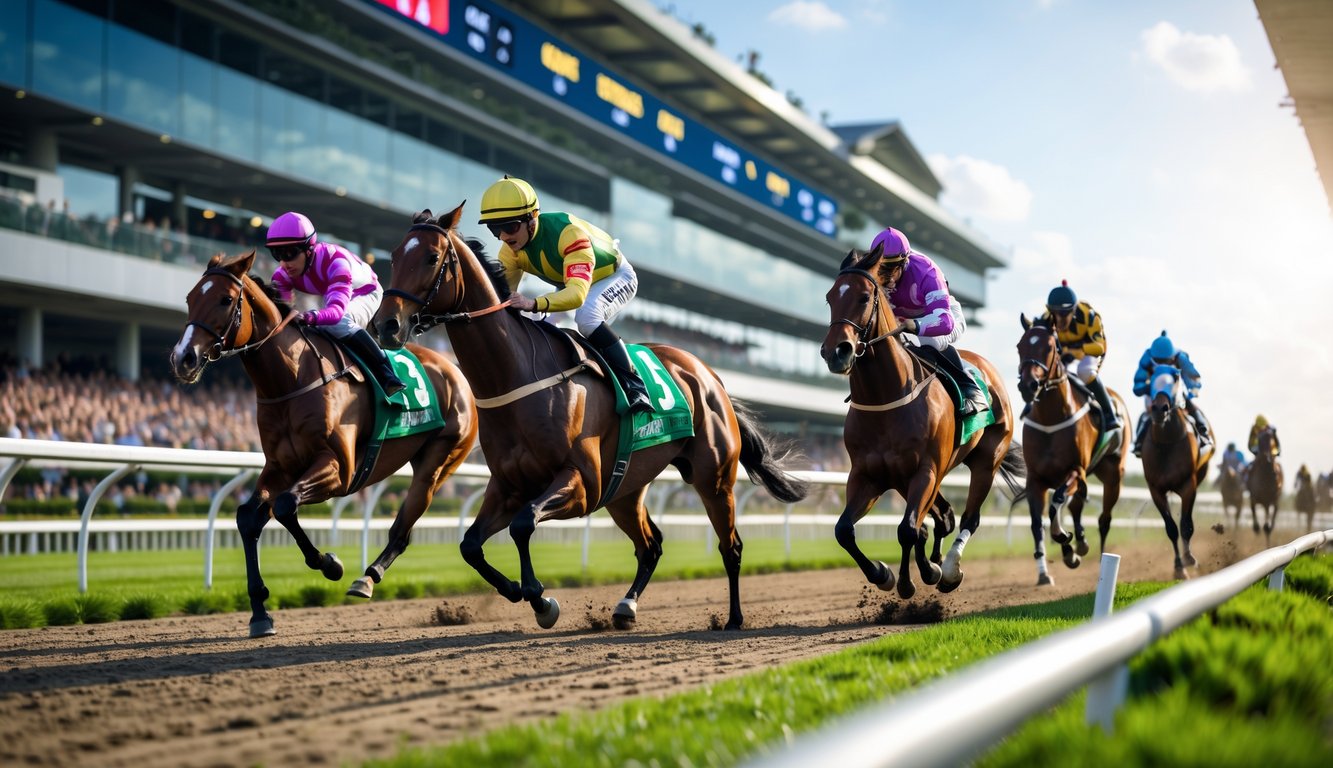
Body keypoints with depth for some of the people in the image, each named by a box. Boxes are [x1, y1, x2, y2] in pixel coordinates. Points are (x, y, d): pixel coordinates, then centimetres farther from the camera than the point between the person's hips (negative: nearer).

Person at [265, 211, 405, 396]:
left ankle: (387, 375, -35)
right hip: (332, 296, 7)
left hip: (366, 294, -7)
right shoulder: (283, 274, -20)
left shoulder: (335, 261, -40)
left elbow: (338, 310, -53)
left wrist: (311, 317, -74)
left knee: (339, 323, -37)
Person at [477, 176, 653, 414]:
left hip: (615, 276, -7)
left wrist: (534, 303, -69)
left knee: (586, 316, -35)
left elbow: (577, 294, -52)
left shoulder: (568, 231, -41)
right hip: (567, 282, 7)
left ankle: (635, 387, -32)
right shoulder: (510, 250, -19)